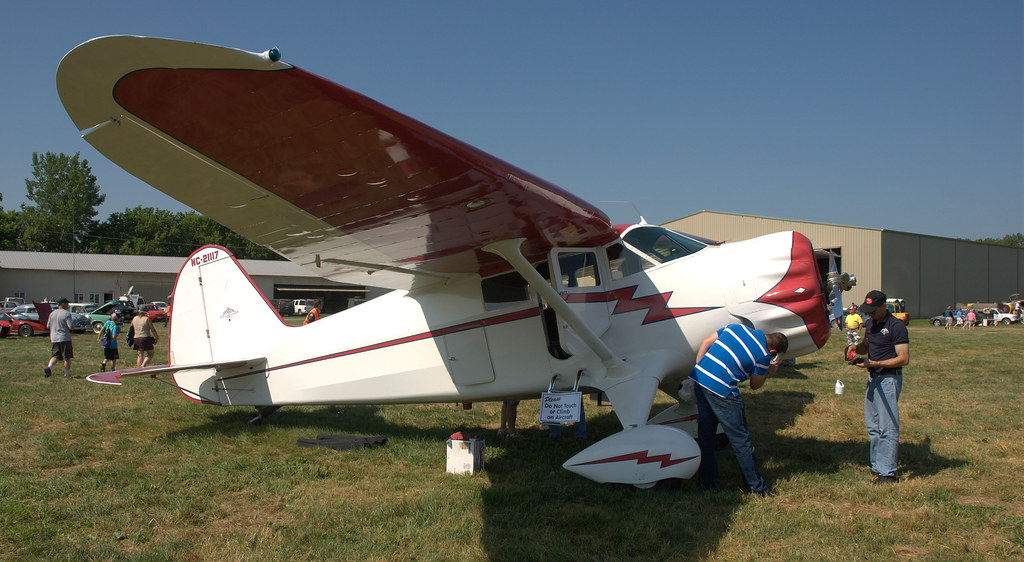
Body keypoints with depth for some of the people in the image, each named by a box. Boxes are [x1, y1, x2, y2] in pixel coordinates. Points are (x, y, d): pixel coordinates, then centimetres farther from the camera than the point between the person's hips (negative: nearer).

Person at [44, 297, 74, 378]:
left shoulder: (52, 314, 8)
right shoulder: (67, 314, -10)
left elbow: (48, 326, 12)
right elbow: (70, 327, -17)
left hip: (54, 338, 5)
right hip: (65, 338, -5)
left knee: (55, 356, 10)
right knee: (67, 357, 4)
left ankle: (48, 367, -16)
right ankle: (67, 374, 10)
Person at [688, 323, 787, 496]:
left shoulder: (736, 327, 14)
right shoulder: (764, 355, -4)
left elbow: (705, 343, 14)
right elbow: (755, 385, 9)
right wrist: (769, 371, 27)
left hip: (698, 377, 7)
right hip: (721, 390, -7)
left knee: (705, 434, 16)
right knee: (741, 439, 6)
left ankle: (707, 481, 24)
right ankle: (755, 486, 16)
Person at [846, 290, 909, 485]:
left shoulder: (896, 326, -15)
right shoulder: (870, 323, 10)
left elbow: (904, 359, -17)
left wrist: (873, 363, -20)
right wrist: (855, 347, 2)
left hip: (889, 379, -9)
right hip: (873, 378, 9)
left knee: (887, 427, -6)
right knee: (872, 426, 13)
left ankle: (887, 472, -1)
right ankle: (877, 466, 22)